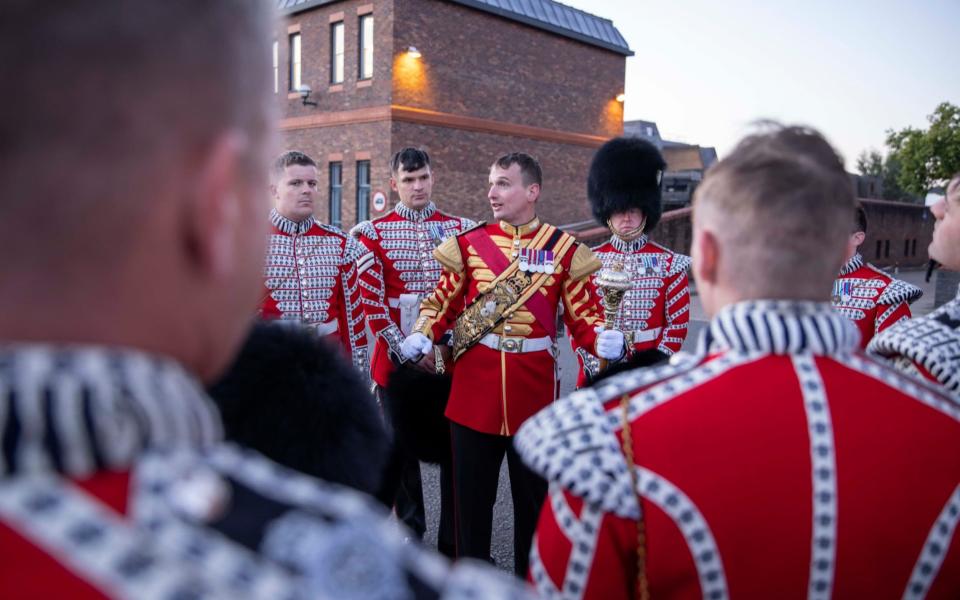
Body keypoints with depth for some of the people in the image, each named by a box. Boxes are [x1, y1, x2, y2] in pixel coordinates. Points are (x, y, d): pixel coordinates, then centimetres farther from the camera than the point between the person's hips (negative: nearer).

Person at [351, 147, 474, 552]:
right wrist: (405, 349, -10)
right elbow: (371, 298, -4)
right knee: (401, 447, 10)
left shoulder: (461, 228, 6)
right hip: (397, 359, -1)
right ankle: (409, 532, 27)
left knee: (454, 446, 6)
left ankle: (454, 540, 19)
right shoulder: (373, 233, 1)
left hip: (450, 357, 1)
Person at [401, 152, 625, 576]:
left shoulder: (564, 249, 0)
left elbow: (584, 316, -1)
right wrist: (421, 335, -12)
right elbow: (443, 302, 7)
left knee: (534, 494, 13)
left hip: (534, 386, -1)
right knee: (471, 494, 11)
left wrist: (605, 340, -22)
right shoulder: (469, 242, 3)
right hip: (474, 385, 1)